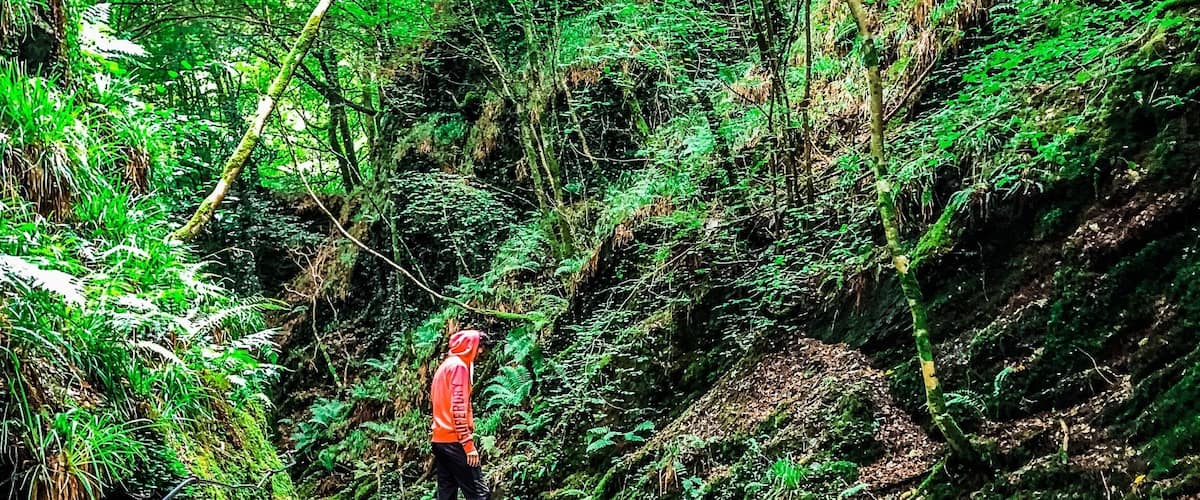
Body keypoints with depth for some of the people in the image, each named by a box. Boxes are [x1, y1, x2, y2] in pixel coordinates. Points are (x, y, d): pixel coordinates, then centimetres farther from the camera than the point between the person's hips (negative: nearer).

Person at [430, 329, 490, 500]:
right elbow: (458, 407, -18)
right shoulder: (459, 365, -9)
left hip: (440, 439, 9)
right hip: (455, 440, -9)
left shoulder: (445, 365, 19)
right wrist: (468, 444, -20)